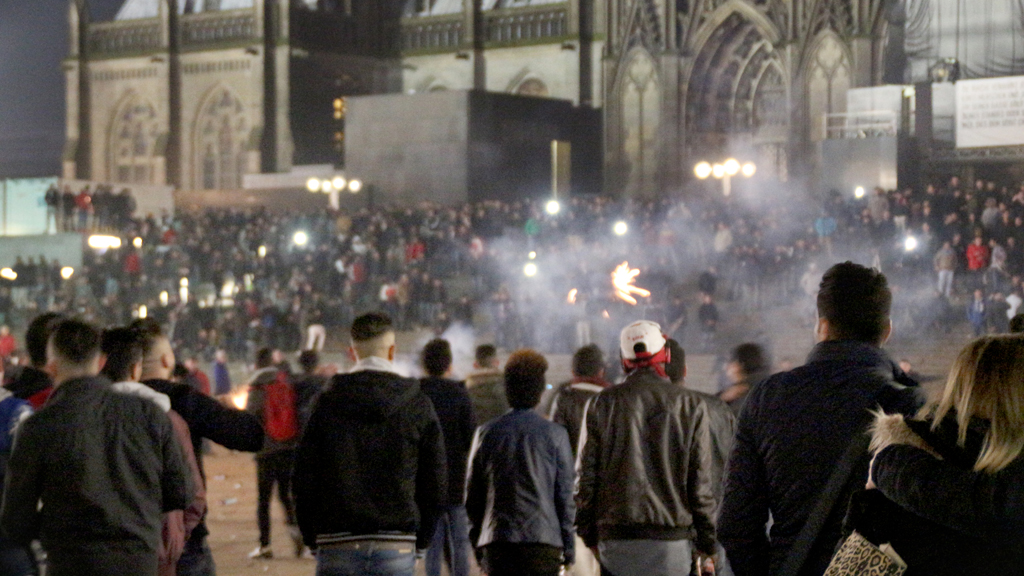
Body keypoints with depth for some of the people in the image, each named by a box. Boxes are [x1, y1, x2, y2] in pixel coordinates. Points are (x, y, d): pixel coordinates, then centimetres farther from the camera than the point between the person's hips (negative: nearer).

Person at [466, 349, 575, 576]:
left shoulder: (487, 433, 6)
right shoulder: (554, 434, -1)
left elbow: (473, 496, 9)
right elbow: (566, 494, 0)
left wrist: (477, 541, 18)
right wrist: (569, 547, 7)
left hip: (497, 541, 2)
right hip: (543, 540, -2)